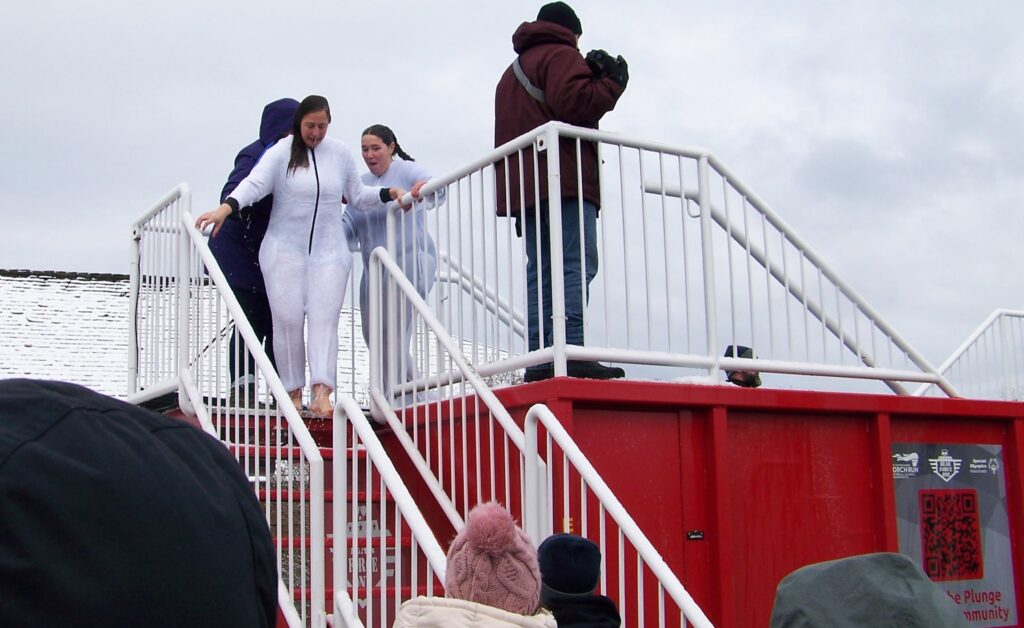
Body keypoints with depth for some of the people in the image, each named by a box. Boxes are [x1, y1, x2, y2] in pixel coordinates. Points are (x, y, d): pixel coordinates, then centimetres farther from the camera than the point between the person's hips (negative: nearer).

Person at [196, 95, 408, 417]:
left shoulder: (340, 154, 10)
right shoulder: (281, 153, -1)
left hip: (328, 252, 2)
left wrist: (389, 193, 8)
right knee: (288, 319, -6)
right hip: (284, 250, -2)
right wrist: (225, 208, -31)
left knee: (324, 319, -11)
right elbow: (255, 184, -16)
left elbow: (357, 195, 21)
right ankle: (293, 391, 4)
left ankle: (322, 393, -21)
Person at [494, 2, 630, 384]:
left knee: (541, 271, 2)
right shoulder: (562, 56, 4)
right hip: (566, 180, -8)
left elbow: (504, 136, 29)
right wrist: (612, 82, 0)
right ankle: (571, 352, -29)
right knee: (577, 266, -16)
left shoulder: (511, 73, 32)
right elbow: (573, 102, -15)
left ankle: (539, 358, -7)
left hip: (522, 187, 8)